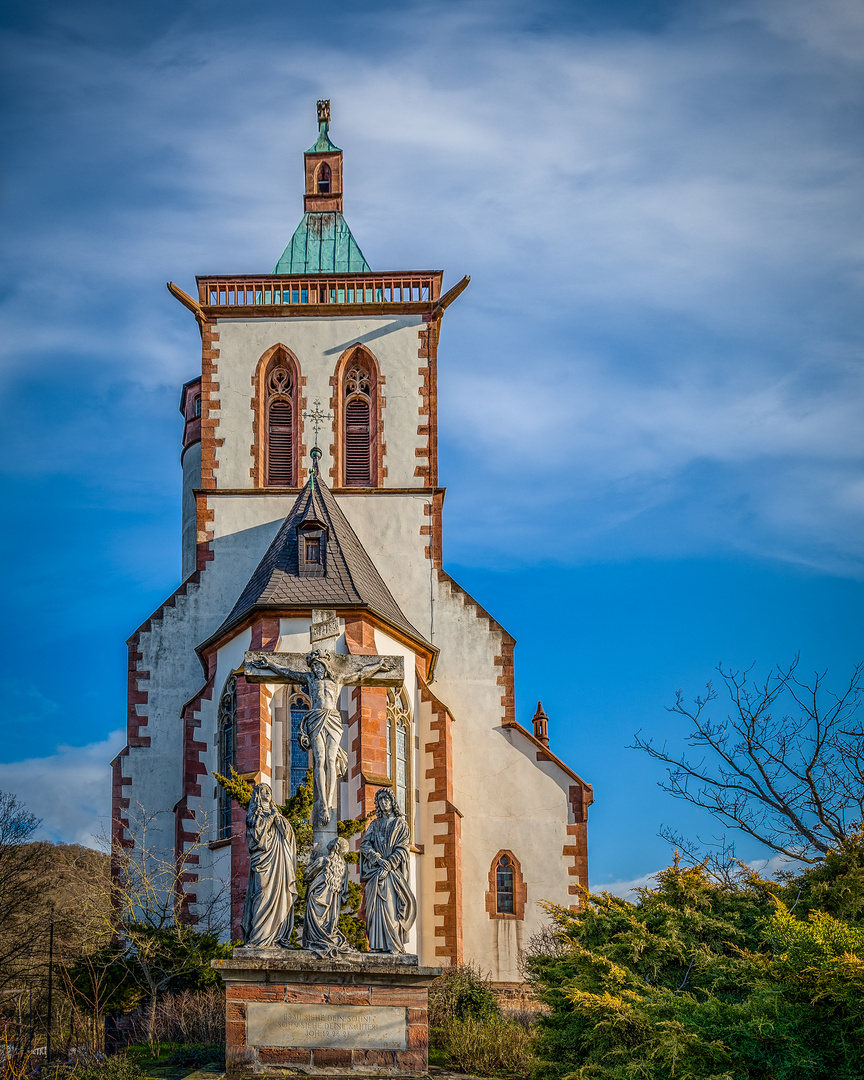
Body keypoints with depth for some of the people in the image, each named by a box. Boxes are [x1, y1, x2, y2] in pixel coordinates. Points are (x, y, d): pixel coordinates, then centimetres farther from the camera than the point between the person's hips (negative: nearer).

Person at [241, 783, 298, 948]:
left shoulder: (275, 813, 23)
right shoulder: (254, 815, 6)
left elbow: (286, 832, 13)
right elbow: (257, 833, -10)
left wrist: (278, 817, 0)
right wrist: (270, 818, -7)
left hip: (278, 861, 6)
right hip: (264, 859, -6)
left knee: (281, 895, -1)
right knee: (264, 894, -14)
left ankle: (277, 937, -1)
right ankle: (259, 938, -16)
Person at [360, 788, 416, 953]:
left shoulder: (400, 823, 9)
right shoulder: (375, 825, 19)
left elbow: (401, 848, -2)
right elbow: (364, 844, 6)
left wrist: (388, 865, -14)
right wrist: (377, 859, -11)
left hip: (393, 870, -3)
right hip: (376, 869, 3)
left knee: (392, 904, -12)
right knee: (376, 904, -6)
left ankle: (394, 944, -15)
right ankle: (377, 944, -8)